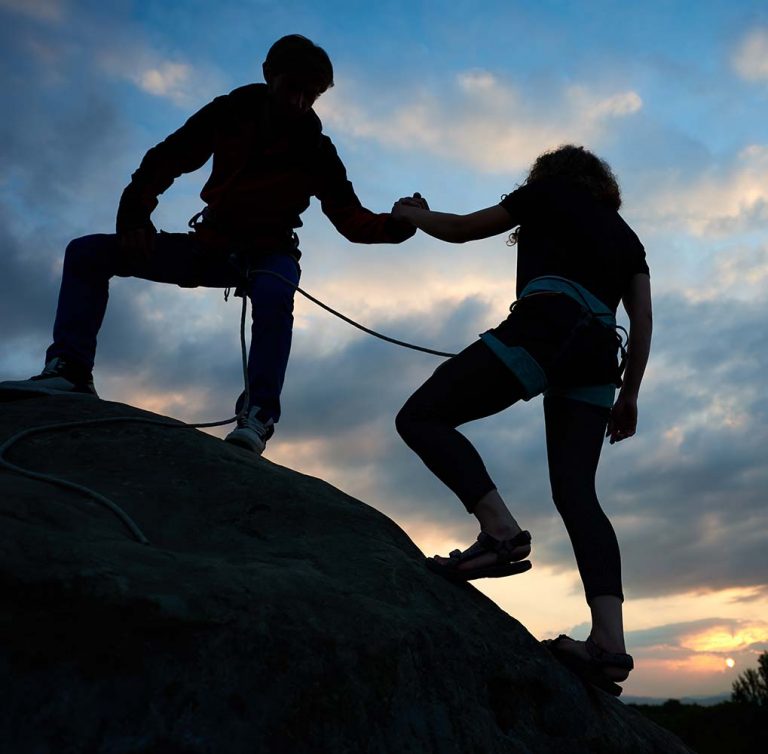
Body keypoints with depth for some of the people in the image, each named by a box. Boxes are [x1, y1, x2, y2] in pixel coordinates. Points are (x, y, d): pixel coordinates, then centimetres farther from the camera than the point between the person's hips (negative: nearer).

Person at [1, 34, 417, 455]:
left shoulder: (316, 150, -11)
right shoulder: (232, 113, -6)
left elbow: (351, 219, -16)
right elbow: (166, 160, -2)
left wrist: (396, 225, -37)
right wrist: (133, 214, -15)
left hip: (267, 252, -3)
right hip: (210, 245, 4)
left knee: (274, 294, -43)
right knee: (86, 254, -7)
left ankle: (259, 415, -39)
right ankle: (71, 369, -14)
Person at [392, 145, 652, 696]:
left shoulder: (549, 192, 22)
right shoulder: (625, 234, 34)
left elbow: (459, 230, 26)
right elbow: (642, 318, 21)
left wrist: (412, 214, 45)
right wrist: (629, 394, 21)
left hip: (544, 327, -6)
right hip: (597, 358, 6)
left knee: (422, 417, -5)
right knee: (576, 490, 1)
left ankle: (502, 531, -23)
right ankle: (610, 640, -13)